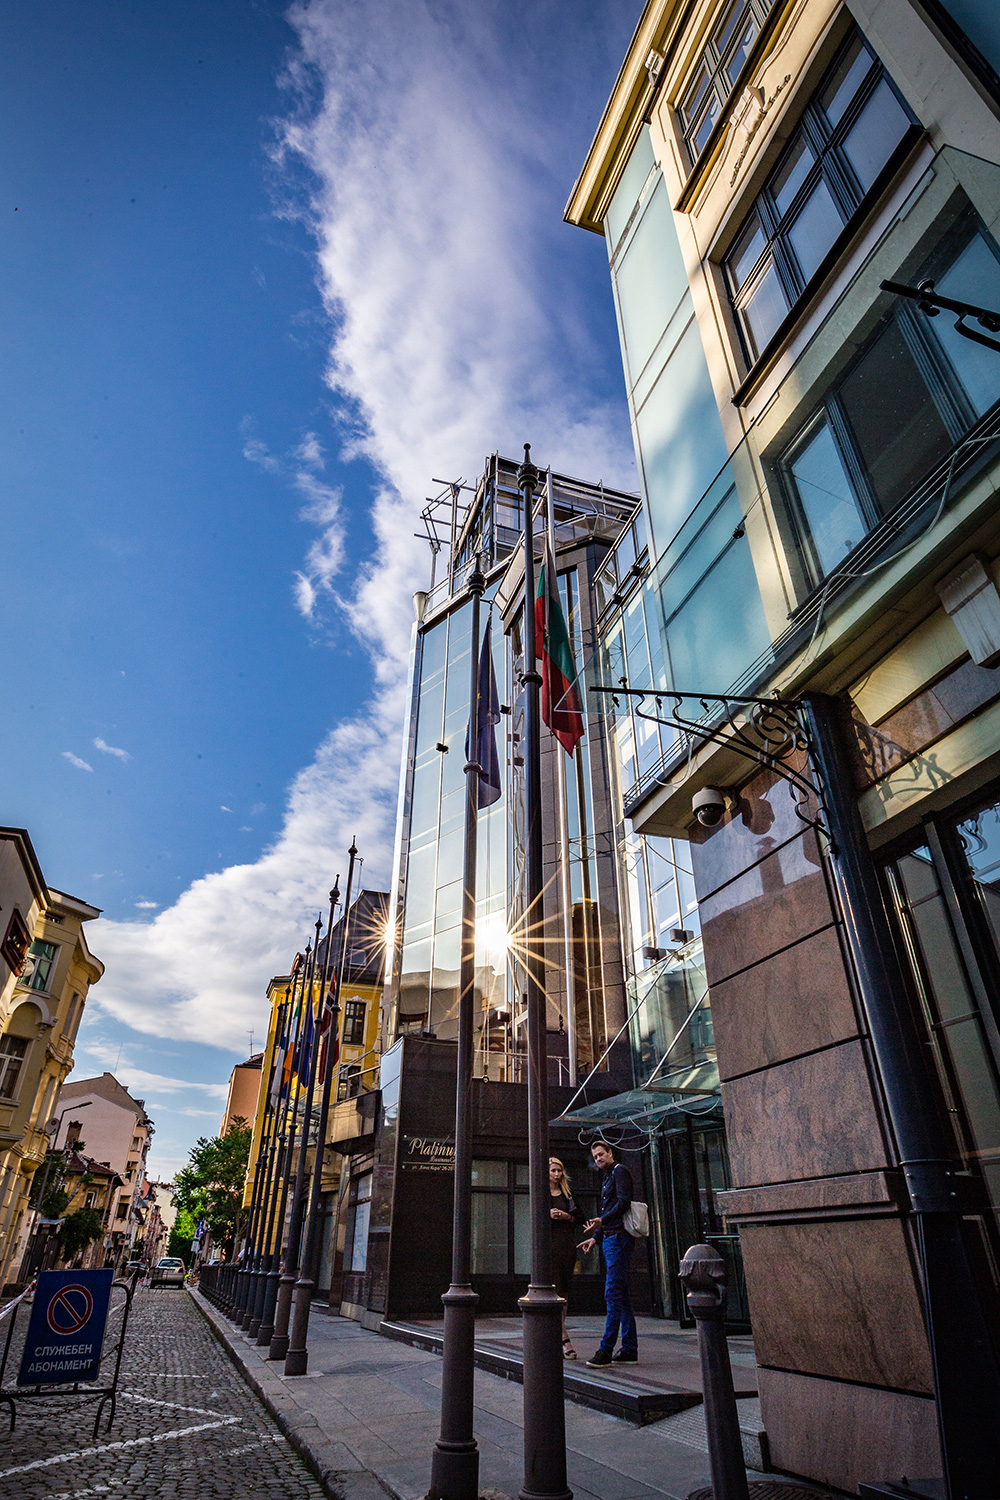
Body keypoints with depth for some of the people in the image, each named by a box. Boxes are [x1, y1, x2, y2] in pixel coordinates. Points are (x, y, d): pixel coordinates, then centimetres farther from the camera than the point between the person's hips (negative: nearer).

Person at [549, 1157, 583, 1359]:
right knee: (556, 1289, -10)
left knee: (564, 1290, 4)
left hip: (567, 1244, 4)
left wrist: (566, 1216, -6)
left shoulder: (567, 1194, 14)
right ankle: (565, 1339, -10)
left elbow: (580, 1218, 12)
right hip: (550, 1244, -4)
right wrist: (548, 1216, -16)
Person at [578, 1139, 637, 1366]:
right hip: (609, 1239, 10)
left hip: (619, 1237, -10)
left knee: (613, 1294, -11)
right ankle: (629, 1351, 14)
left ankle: (606, 1350, -11)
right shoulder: (607, 1177, 22)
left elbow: (623, 1203, -18)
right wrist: (595, 1237, 19)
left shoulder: (620, 1170, -5)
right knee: (622, 1295, 10)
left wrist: (602, 1221, -27)